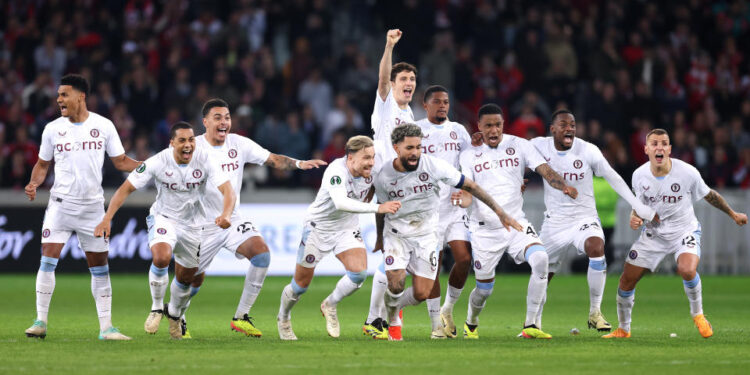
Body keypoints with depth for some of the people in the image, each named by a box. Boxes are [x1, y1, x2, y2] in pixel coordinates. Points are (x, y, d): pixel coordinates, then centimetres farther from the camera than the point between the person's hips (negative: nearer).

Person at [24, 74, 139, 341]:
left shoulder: (103, 126, 1)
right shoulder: (53, 129, 3)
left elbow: (120, 161, 7)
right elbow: (43, 164, 13)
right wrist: (33, 183, -6)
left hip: (93, 206, 0)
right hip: (61, 203, 0)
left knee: (100, 266, 4)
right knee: (48, 258, -14)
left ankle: (105, 327, 10)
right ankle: (41, 321, -6)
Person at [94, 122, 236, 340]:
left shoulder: (204, 160, -18)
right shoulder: (158, 162, -21)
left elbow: (227, 190, -23)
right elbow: (126, 189, -17)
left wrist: (226, 215, -45)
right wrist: (107, 219, -27)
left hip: (193, 224, 3)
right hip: (164, 217, -3)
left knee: (186, 278, 14)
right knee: (161, 257, -33)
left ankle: (174, 314, 45)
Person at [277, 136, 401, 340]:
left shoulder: (374, 166, -16)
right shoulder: (336, 171, -34)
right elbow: (341, 203, -51)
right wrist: (377, 208, -56)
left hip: (348, 229, 5)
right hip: (318, 228, -5)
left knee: (359, 273, -19)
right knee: (301, 284, 7)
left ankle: (330, 306, 9)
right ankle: (283, 318, 37)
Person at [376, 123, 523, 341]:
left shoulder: (434, 165, -17)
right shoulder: (384, 177, -13)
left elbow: (469, 186, -9)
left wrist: (500, 212, -9)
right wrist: (379, 238, 18)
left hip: (426, 235, 1)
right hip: (396, 233, -1)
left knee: (422, 294, -6)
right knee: (396, 284, -20)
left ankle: (395, 305, 29)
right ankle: (393, 320, 13)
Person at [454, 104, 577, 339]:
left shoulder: (519, 145, 4)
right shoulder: (469, 155, 4)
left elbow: (545, 171, -4)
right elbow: (466, 193, -2)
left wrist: (564, 187, -25)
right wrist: (463, 200, -28)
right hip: (484, 229, 0)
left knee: (540, 259, -27)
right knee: (484, 288, 3)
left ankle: (530, 325, -20)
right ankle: (471, 324, 37)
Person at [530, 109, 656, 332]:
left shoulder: (588, 151, -10)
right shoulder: (539, 146, -5)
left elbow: (613, 178, -3)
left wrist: (638, 206, -7)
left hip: (584, 217, -2)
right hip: (554, 220, 2)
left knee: (596, 248, -32)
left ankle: (595, 313, -21)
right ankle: (534, 323, 32)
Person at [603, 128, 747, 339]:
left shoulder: (687, 173, -18)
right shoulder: (639, 175, -9)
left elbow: (709, 195, 0)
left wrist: (733, 214, 10)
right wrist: (634, 218, -14)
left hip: (684, 231, -3)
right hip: (653, 233, 3)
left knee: (687, 270, -33)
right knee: (626, 281, -1)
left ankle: (698, 314, -5)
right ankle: (623, 329, 22)